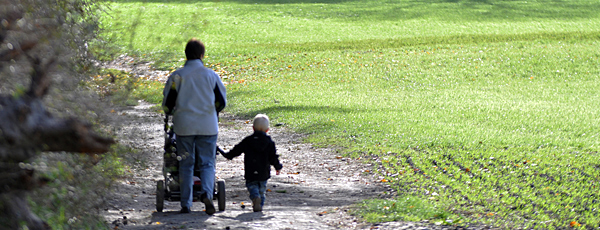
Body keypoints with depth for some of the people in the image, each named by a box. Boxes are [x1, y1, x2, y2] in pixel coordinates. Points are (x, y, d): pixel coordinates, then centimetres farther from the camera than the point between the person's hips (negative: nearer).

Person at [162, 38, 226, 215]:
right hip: (208, 126, 0)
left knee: (186, 165, 9)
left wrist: (171, 112, 22)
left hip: (184, 126, 0)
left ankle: (186, 205, 8)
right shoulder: (211, 75, 1)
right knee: (207, 164, 5)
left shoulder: (177, 76, -2)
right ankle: (207, 194, -22)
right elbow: (222, 102, 7)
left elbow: (167, 103, -1)